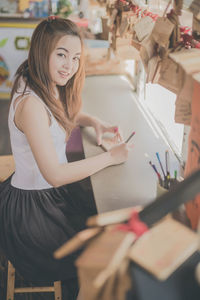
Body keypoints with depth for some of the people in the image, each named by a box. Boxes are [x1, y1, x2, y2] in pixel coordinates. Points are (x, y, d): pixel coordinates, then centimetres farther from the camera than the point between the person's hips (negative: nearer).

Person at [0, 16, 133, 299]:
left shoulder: (49, 88, -1)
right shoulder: (31, 104, -30)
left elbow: (65, 113, 22)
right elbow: (55, 175, -30)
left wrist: (94, 122, 0)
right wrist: (110, 157, -22)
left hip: (49, 192, 9)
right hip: (31, 208, -8)